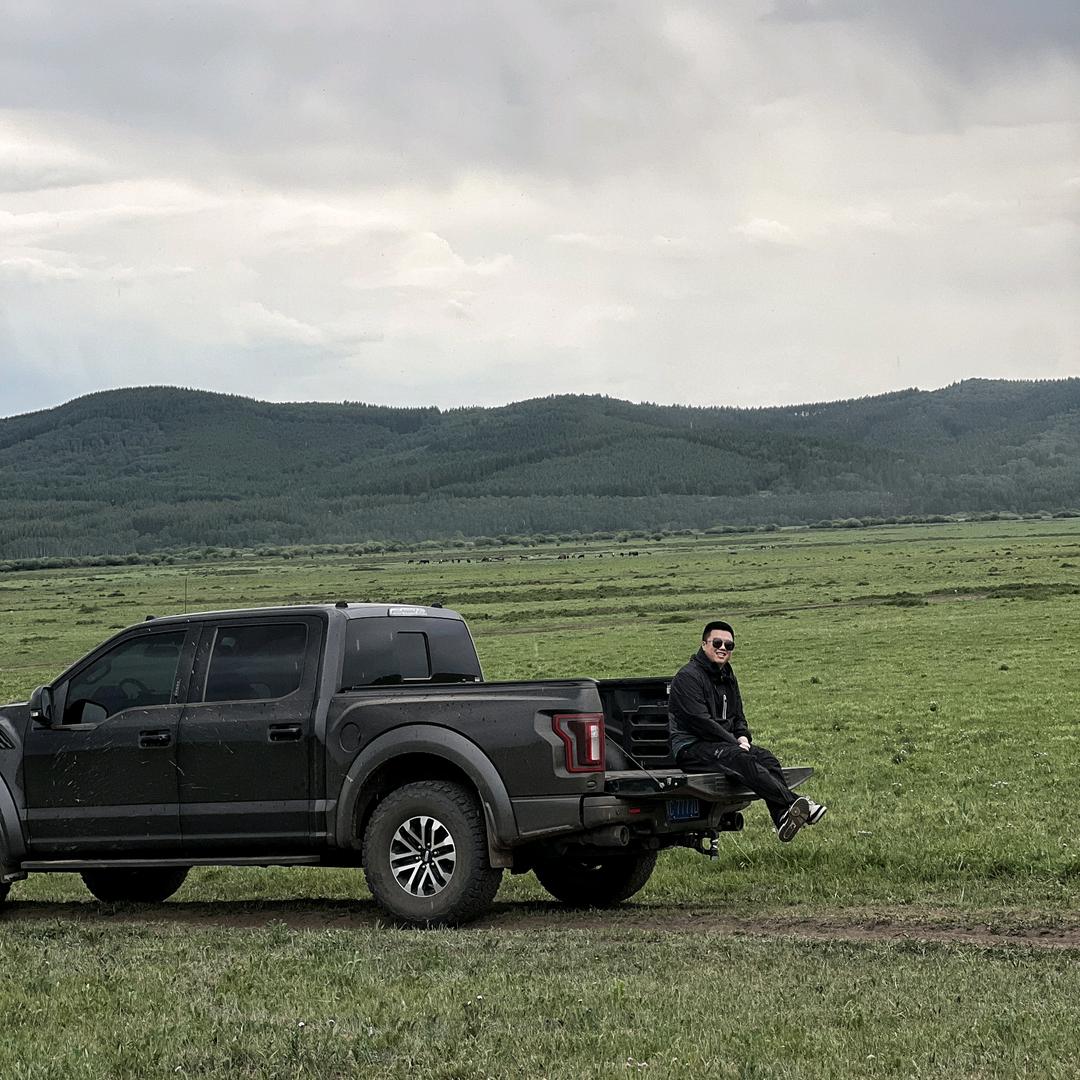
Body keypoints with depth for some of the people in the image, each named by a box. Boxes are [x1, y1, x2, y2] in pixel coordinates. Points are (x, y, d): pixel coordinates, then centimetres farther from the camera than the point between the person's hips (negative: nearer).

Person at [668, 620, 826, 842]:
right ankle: (793, 802, -45)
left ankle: (783, 818, -35)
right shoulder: (688, 676, -9)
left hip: (722, 743, 9)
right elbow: (699, 720, -18)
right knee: (742, 760, -33)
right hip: (690, 748, -8)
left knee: (765, 757, -17)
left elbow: (738, 716, 26)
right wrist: (735, 743, -16)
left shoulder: (727, 678, 19)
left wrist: (743, 736, 2)